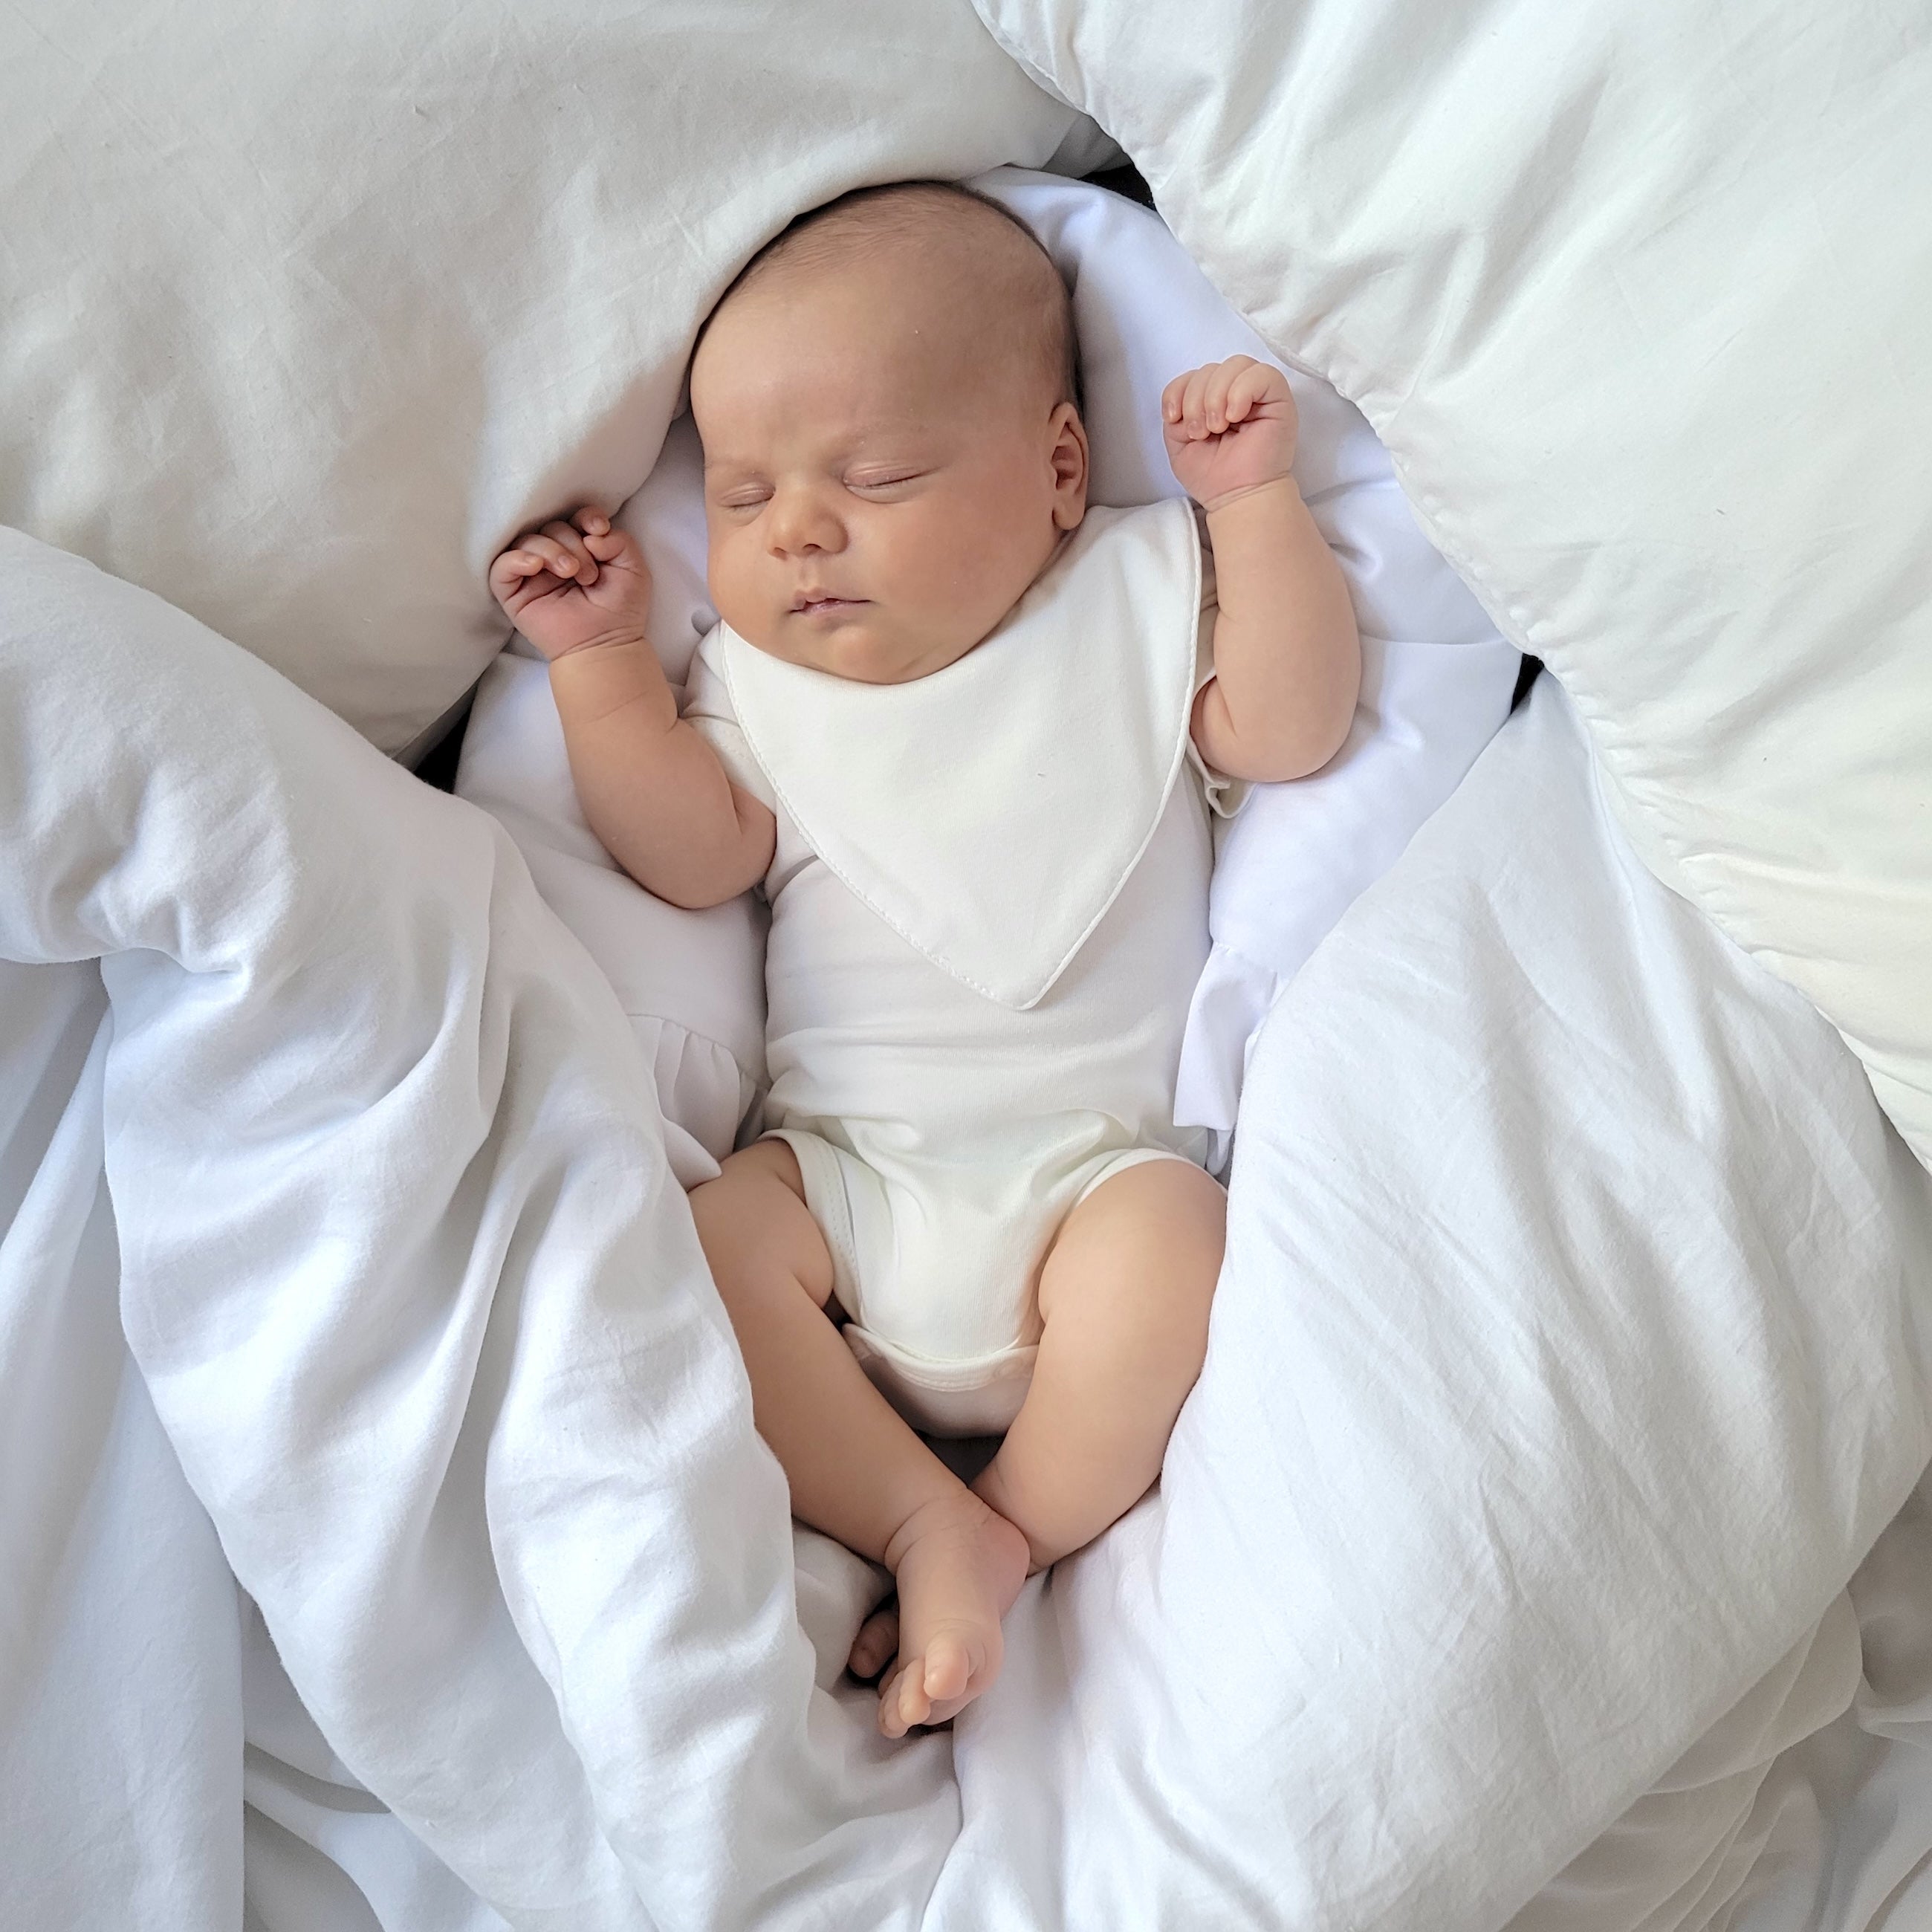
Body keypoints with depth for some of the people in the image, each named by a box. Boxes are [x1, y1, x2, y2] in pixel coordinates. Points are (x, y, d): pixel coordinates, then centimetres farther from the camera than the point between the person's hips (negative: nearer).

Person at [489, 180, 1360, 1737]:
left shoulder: (1138, 598, 9)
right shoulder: (758, 681, 14)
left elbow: (1288, 725, -2)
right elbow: (692, 855, 1)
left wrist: (1255, 496, -7)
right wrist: (601, 660, -2)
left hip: (1099, 1157, -2)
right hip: (843, 1168, 2)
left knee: (1169, 1249, -31)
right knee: (699, 1244, -24)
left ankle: (1022, 1533, -12)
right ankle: (931, 1524, -17)